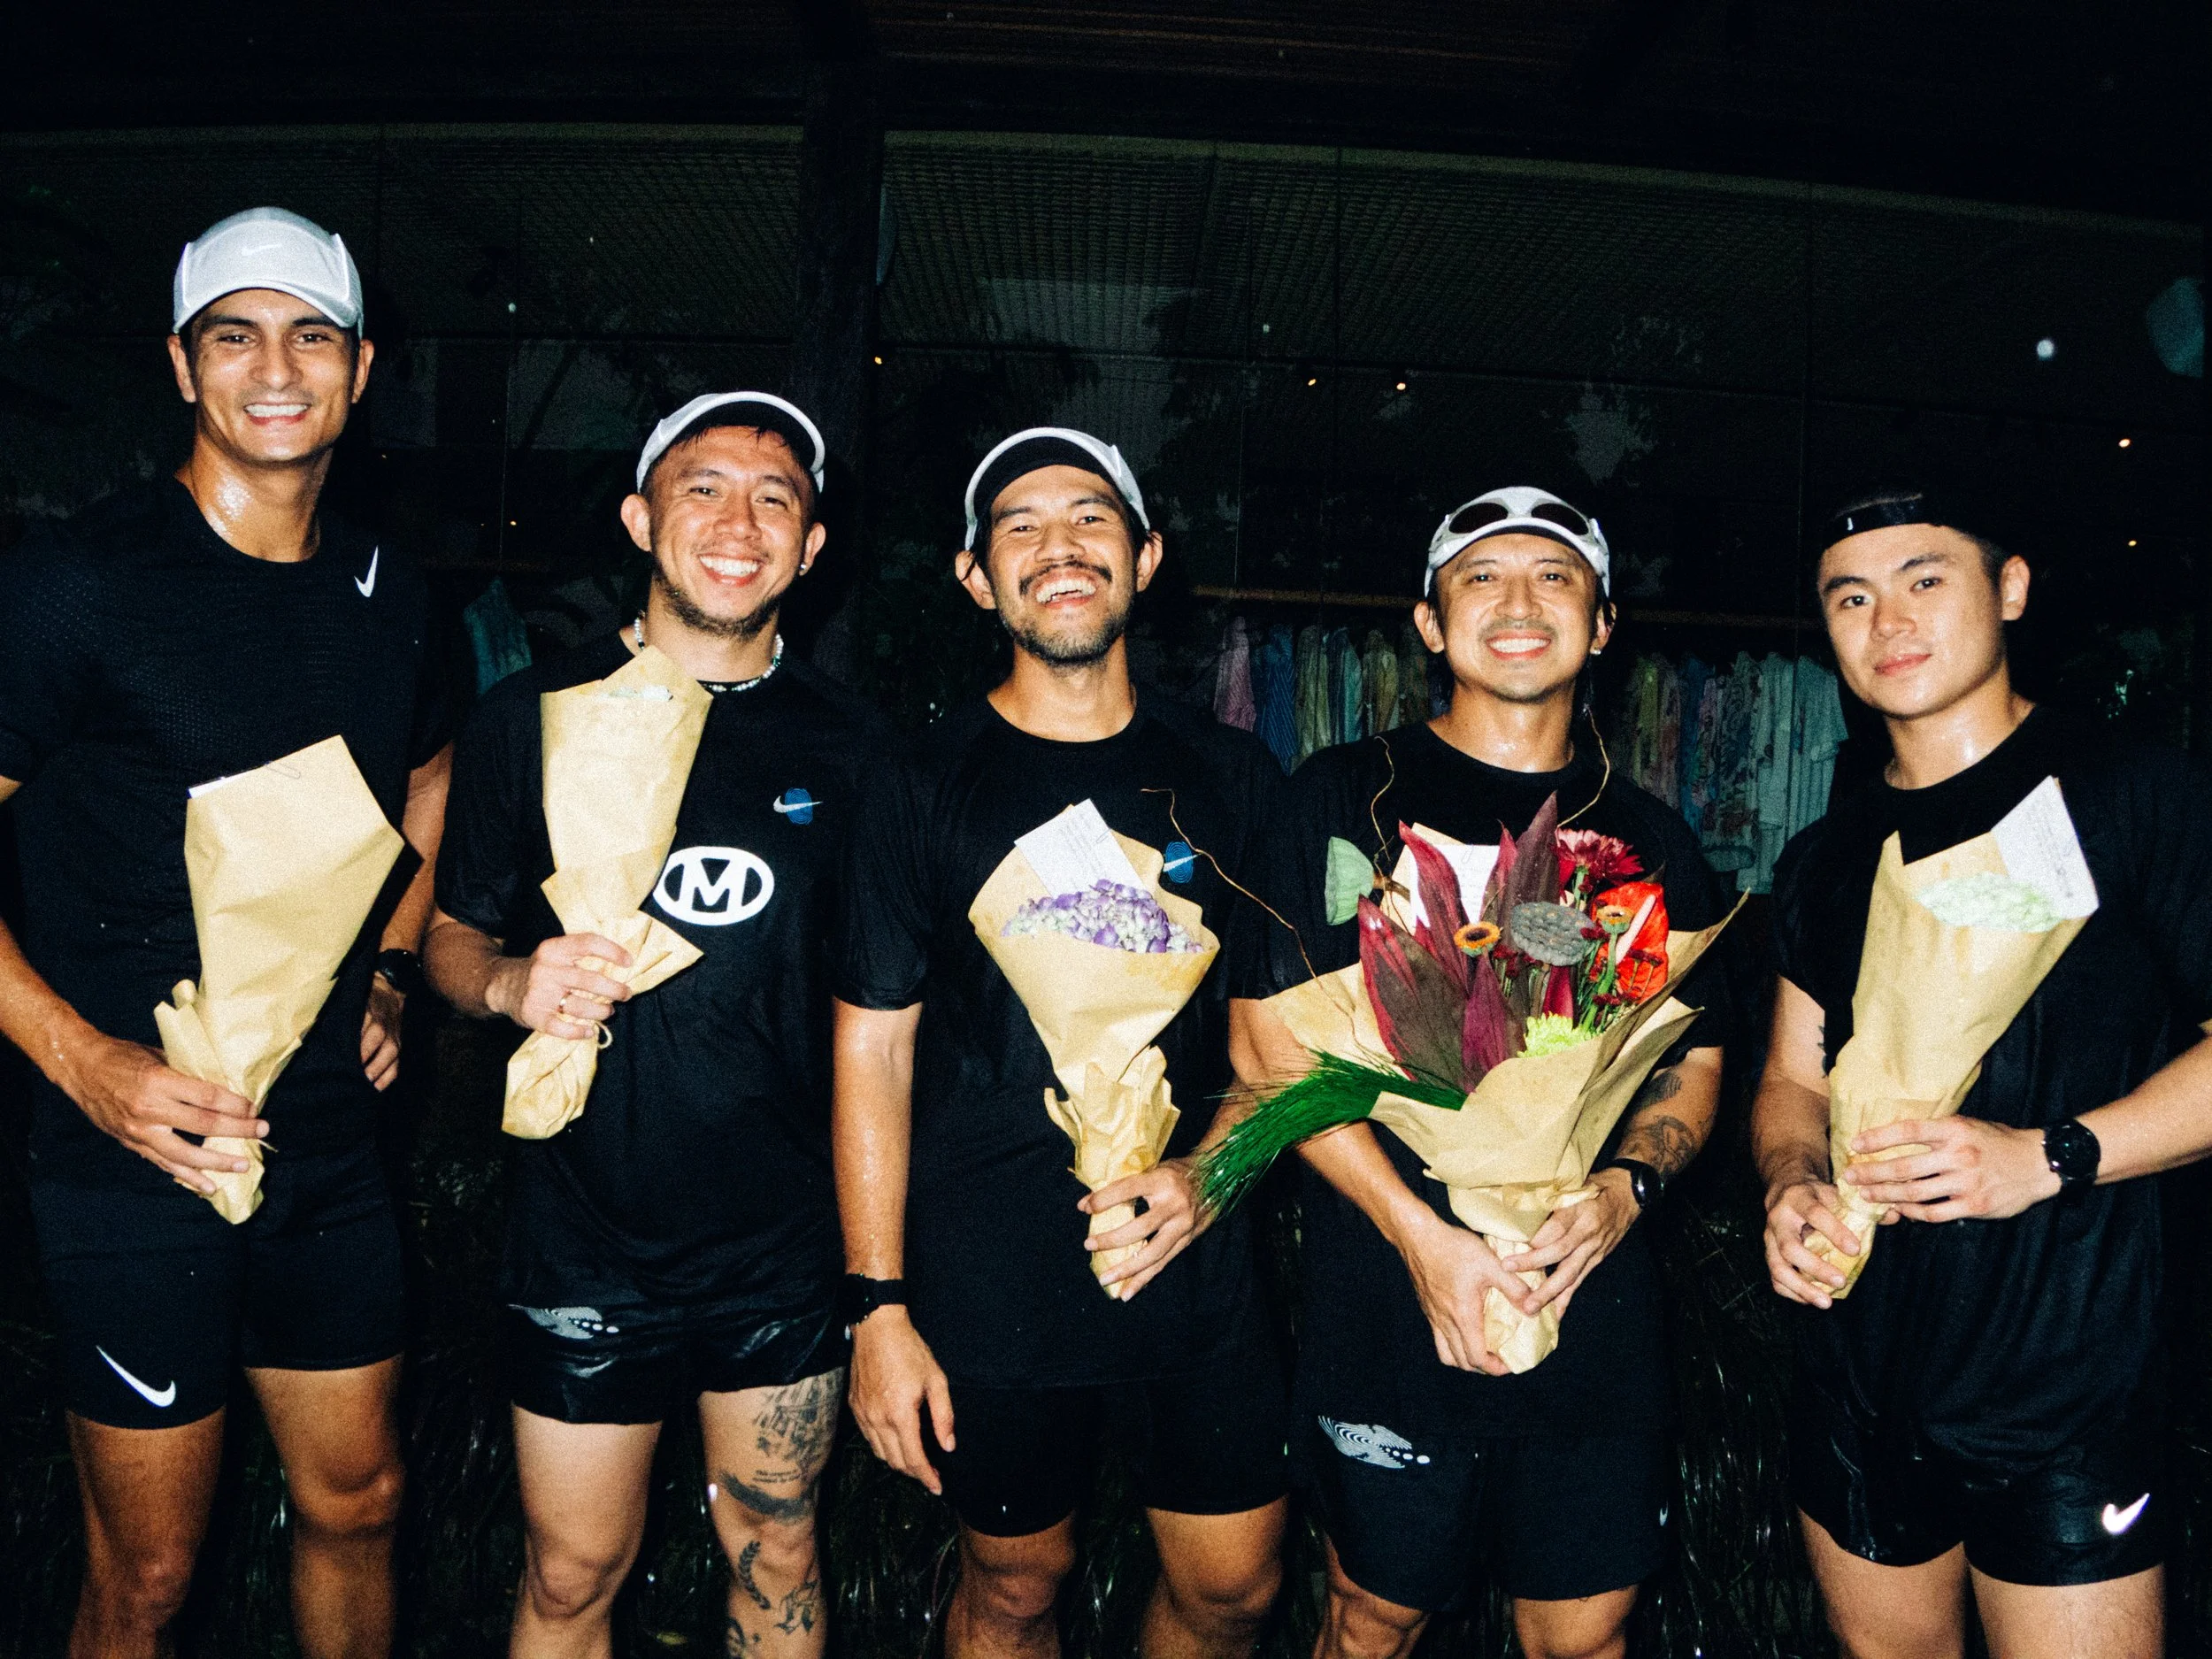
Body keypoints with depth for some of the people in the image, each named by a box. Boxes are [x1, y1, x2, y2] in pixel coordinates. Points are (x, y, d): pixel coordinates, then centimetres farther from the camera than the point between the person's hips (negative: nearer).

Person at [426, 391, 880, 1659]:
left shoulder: (847, 742, -1)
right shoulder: (536, 716, -4)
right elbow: (452, 935, 5)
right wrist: (512, 981, -18)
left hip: (787, 1241, 1)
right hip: (587, 1234, -1)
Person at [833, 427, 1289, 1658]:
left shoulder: (1229, 778, 2)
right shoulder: (928, 786, -5)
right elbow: (873, 1051, -4)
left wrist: (1206, 1172, -11)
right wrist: (879, 1306, -8)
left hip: (1194, 1271, 2)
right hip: (987, 1285, -2)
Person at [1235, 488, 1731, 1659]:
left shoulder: (1647, 838, 9)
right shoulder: (1346, 799, -2)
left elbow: (1697, 1059, 13)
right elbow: (1270, 1042, -6)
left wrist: (1626, 1185, -8)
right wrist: (1421, 1231, -15)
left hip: (1597, 1310, 3)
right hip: (1388, 1306, -2)